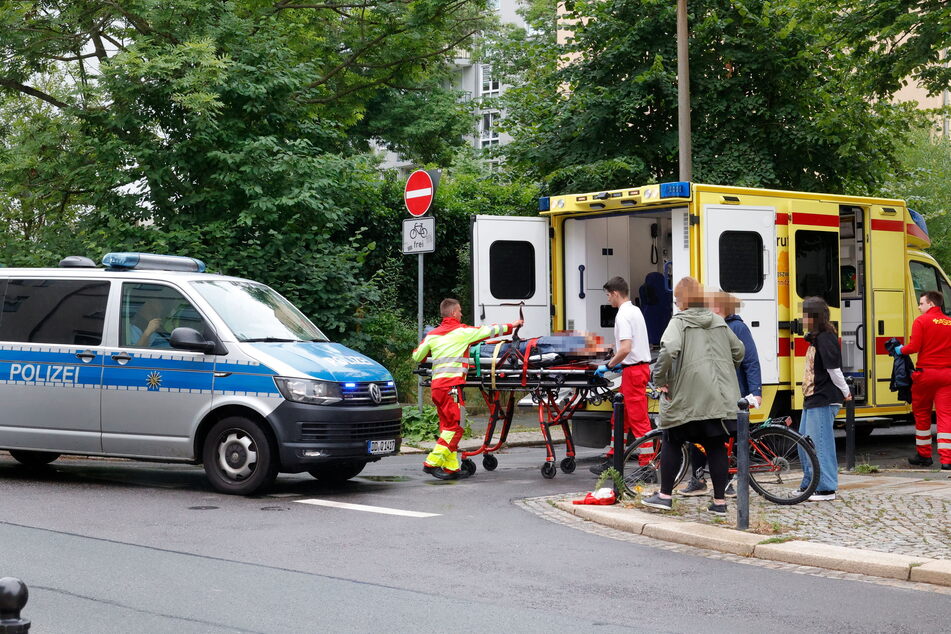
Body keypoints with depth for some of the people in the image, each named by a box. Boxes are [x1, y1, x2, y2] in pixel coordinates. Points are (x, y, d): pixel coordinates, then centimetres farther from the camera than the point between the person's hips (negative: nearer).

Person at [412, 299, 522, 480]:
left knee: (447, 426, 11)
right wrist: (511, 326, 22)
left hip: (436, 385, 7)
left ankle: (451, 467, 10)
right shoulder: (462, 331, 0)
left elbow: (417, 356, 17)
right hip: (451, 385, -7)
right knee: (455, 427, -5)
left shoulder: (433, 335, 13)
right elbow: (488, 330, 8)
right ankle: (432, 463, -10)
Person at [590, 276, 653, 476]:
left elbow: (625, 349, -26)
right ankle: (612, 459, 23)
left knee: (639, 420, -6)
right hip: (641, 365, 10)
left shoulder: (623, 315, -16)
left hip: (633, 370, -10)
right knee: (621, 417, 16)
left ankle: (647, 465, -3)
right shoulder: (635, 310, 15)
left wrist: (609, 365, -14)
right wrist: (617, 363, 23)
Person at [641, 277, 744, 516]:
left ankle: (665, 495, 12)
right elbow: (738, 351, 18)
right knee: (716, 446, 7)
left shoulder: (679, 322, -6)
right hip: (719, 396, 5)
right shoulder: (719, 322, 13)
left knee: (672, 442, 10)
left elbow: (668, 350, -22)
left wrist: (660, 379, -11)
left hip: (687, 395, -5)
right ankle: (719, 501, 7)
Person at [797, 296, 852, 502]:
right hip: (812, 400, 11)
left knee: (820, 445, -6)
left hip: (824, 401, -11)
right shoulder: (815, 338, 16)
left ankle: (826, 489, 0)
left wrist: (845, 393, -11)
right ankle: (810, 485, 27)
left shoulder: (825, 338, -16)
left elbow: (834, 369, -19)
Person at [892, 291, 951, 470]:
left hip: (926, 372, -3)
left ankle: (924, 455, 23)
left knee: (922, 413, 13)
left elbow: (914, 346, -13)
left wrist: (900, 350, 5)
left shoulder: (922, 321, -6)